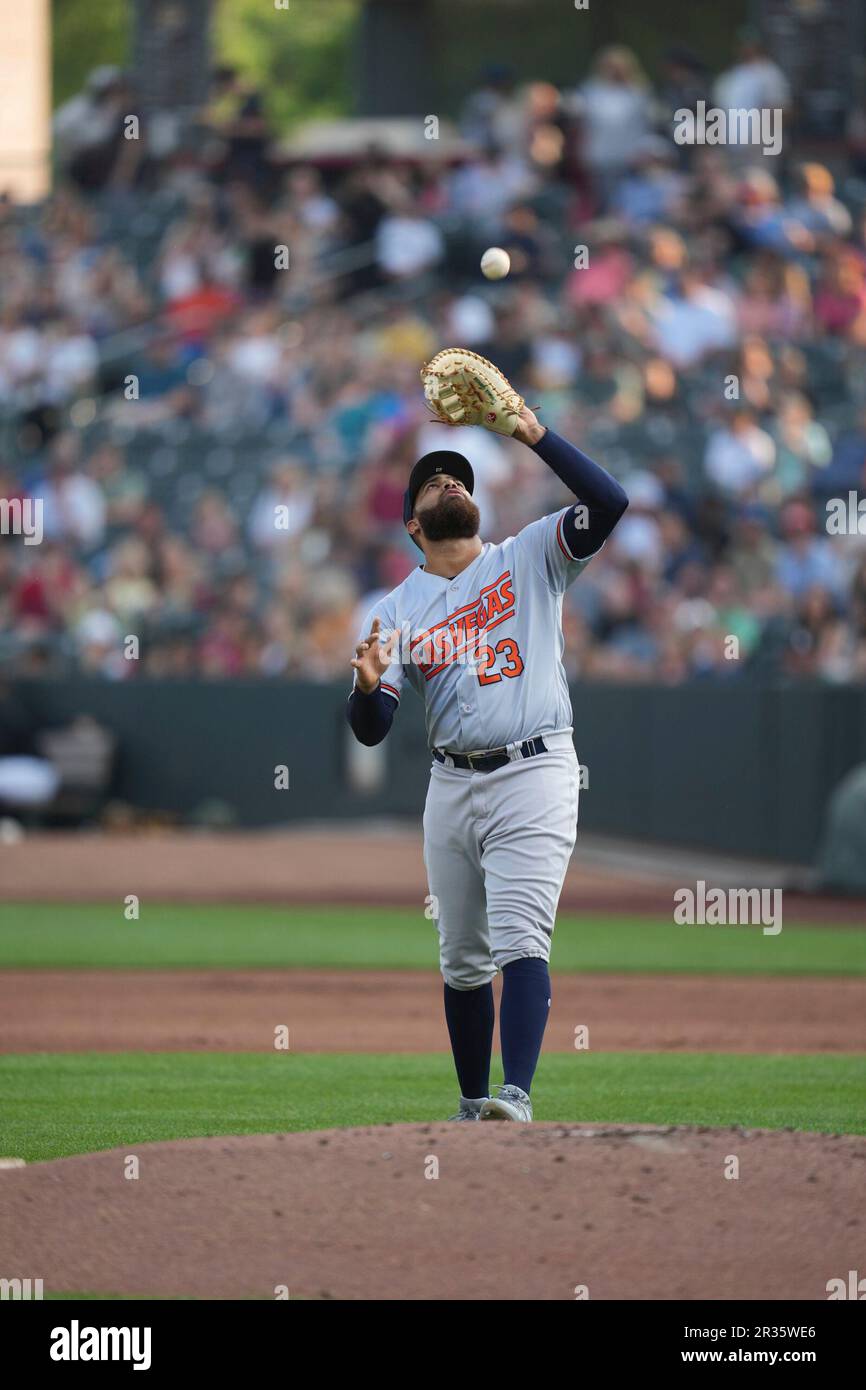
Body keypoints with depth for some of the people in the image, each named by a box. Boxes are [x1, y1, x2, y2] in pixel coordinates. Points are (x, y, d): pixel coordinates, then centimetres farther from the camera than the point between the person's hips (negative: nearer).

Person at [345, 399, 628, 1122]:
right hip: (451, 785, 4)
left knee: (520, 940, -18)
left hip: (533, 775, -4)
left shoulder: (530, 558, 6)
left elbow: (608, 501, -11)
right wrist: (368, 685, -22)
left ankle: (517, 1097, -29)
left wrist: (536, 435, -15)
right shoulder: (397, 609, 10)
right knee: (462, 956, 10)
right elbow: (372, 730, 1)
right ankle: (474, 1107, 21)